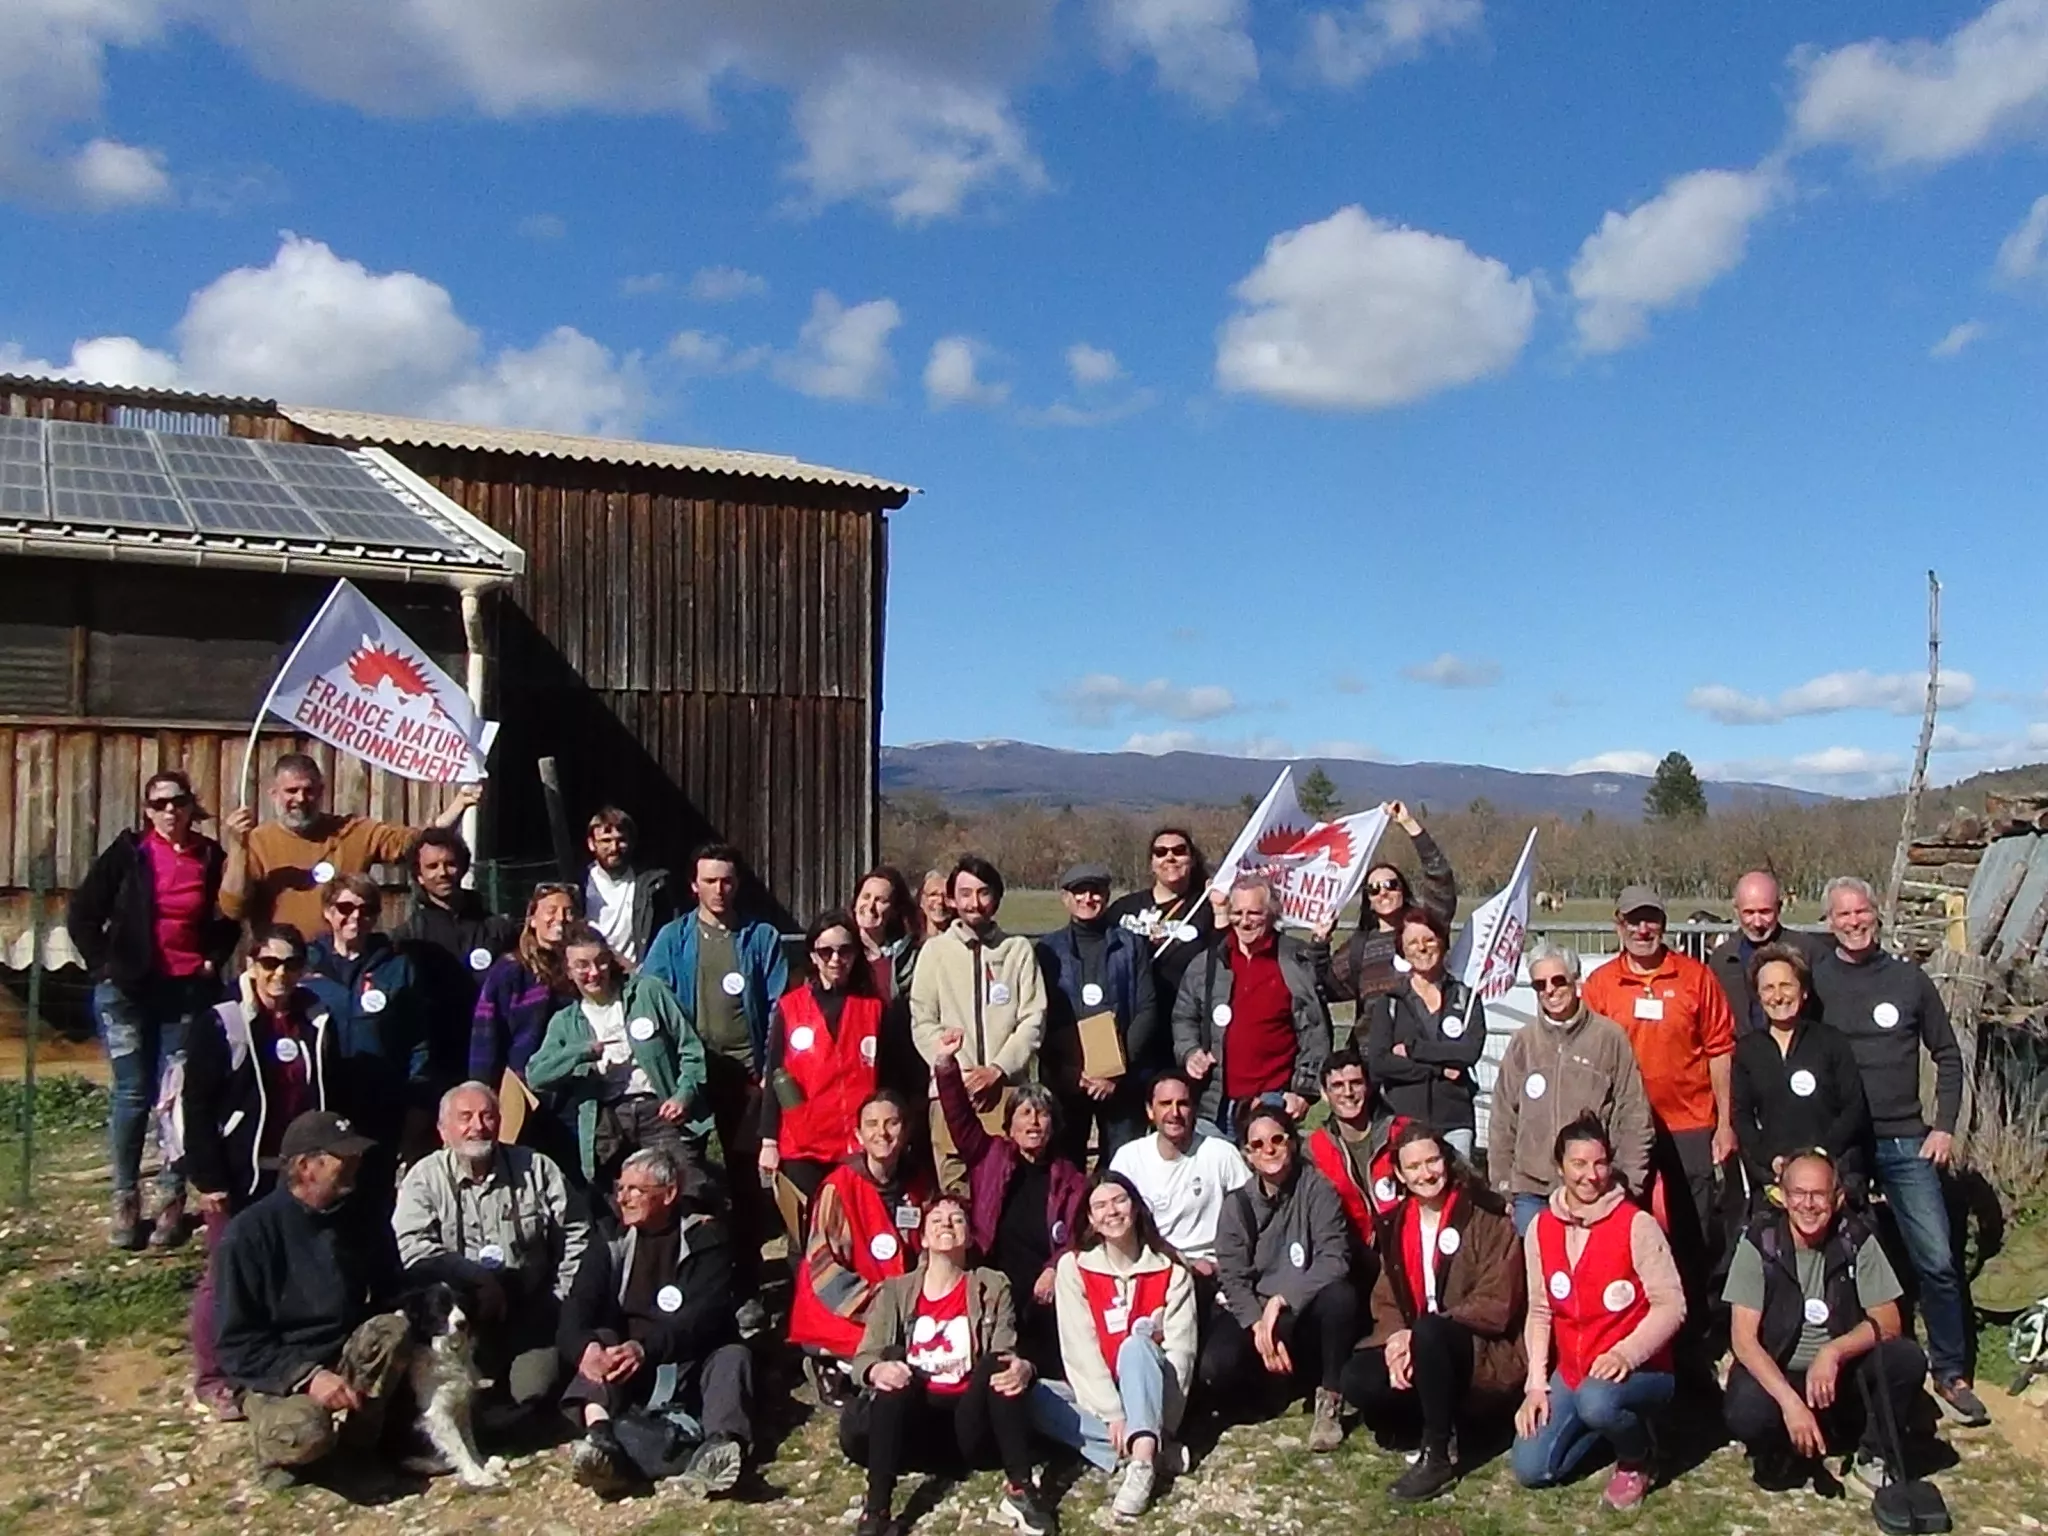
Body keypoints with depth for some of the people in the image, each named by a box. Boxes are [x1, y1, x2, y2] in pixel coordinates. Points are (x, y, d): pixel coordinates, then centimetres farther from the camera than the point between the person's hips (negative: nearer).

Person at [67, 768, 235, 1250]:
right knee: (133, 1094, 3)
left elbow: (228, 920, 14)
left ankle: (172, 1201, 12)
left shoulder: (212, 857, 1)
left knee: (178, 1096, 3)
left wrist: (214, 961, 1)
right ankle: (125, 1201, 14)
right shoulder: (128, 852, -3)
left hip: (188, 992, 1)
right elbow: (81, 915, 1)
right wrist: (104, 966, -4)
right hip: (127, 991, -1)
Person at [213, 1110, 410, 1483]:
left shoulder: (363, 1220, 0)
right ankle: (278, 1435, 0)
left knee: (393, 1330, -28)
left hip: (349, 1360, 4)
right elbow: (237, 1343, -13)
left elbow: (391, 1299, 10)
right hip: (278, 1373, -4)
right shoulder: (251, 1232, -14)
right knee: (306, 1436, -36)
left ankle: (360, 1436, -8)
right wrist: (308, 1376, -25)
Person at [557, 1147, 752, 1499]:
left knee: (733, 1355, -28)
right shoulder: (611, 1243, 11)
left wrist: (646, 1347, -29)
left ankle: (720, 1447, -58)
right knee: (601, 1340, -25)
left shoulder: (705, 1236, 3)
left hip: (691, 1367, -2)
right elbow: (575, 1310, -4)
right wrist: (586, 1346, -28)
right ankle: (600, 1438, -53)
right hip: (625, 1372, 2)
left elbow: (705, 1314, -12)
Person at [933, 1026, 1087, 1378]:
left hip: (1043, 1296, 0)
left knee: (1048, 1371, -11)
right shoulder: (991, 1158, 12)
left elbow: (1078, 1237, 3)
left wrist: (1056, 1270, -15)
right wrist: (946, 1065, -10)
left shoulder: (1071, 1180, 11)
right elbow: (960, 1118, 1)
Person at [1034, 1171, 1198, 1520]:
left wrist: (1161, 1419, -22)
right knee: (1030, 1397, -28)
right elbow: (1079, 1349, -9)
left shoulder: (1170, 1269, -4)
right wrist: (1112, 1412, -20)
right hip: (1097, 1396, 2)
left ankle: (1141, 1460, -46)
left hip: (1151, 1394, -1)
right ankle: (1149, 1447, -30)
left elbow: (1180, 1348, -10)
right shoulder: (1074, 1266, -3)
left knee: (1136, 1343, -32)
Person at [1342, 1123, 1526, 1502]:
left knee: (1429, 1332, -37)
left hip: (1486, 1354, -5)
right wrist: (1395, 1338, -17)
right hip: (1418, 1350, 5)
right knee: (1358, 1381, -23)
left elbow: (1496, 1305, -15)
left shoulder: (1489, 1220, -9)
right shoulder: (1395, 1225, 9)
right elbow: (1385, 1300, 7)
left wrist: (1415, 1336, -21)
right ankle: (1441, 1422, 1)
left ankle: (1440, 1455, -20)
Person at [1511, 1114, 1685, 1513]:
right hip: (1571, 1372, 5)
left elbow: (1671, 1305, -17)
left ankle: (1636, 1459, -2)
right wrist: (1536, 1384, -2)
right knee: (1530, 1469, -6)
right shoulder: (1540, 1229, 1)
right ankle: (1612, 1421, 20)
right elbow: (1540, 1312, 6)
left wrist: (1625, 1354, -31)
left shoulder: (1637, 1225, -14)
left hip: (1639, 1369, -5)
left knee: (1597, 1401, -38)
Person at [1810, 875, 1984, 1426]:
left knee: (1937, 1261, -2)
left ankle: (1951, 1374, 13)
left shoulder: (1909, 979, 5)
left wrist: (1945, 1127, 3)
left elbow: (1947, 1056, 11)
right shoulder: (1814, 983, 0)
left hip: (1906, 1142, 1)